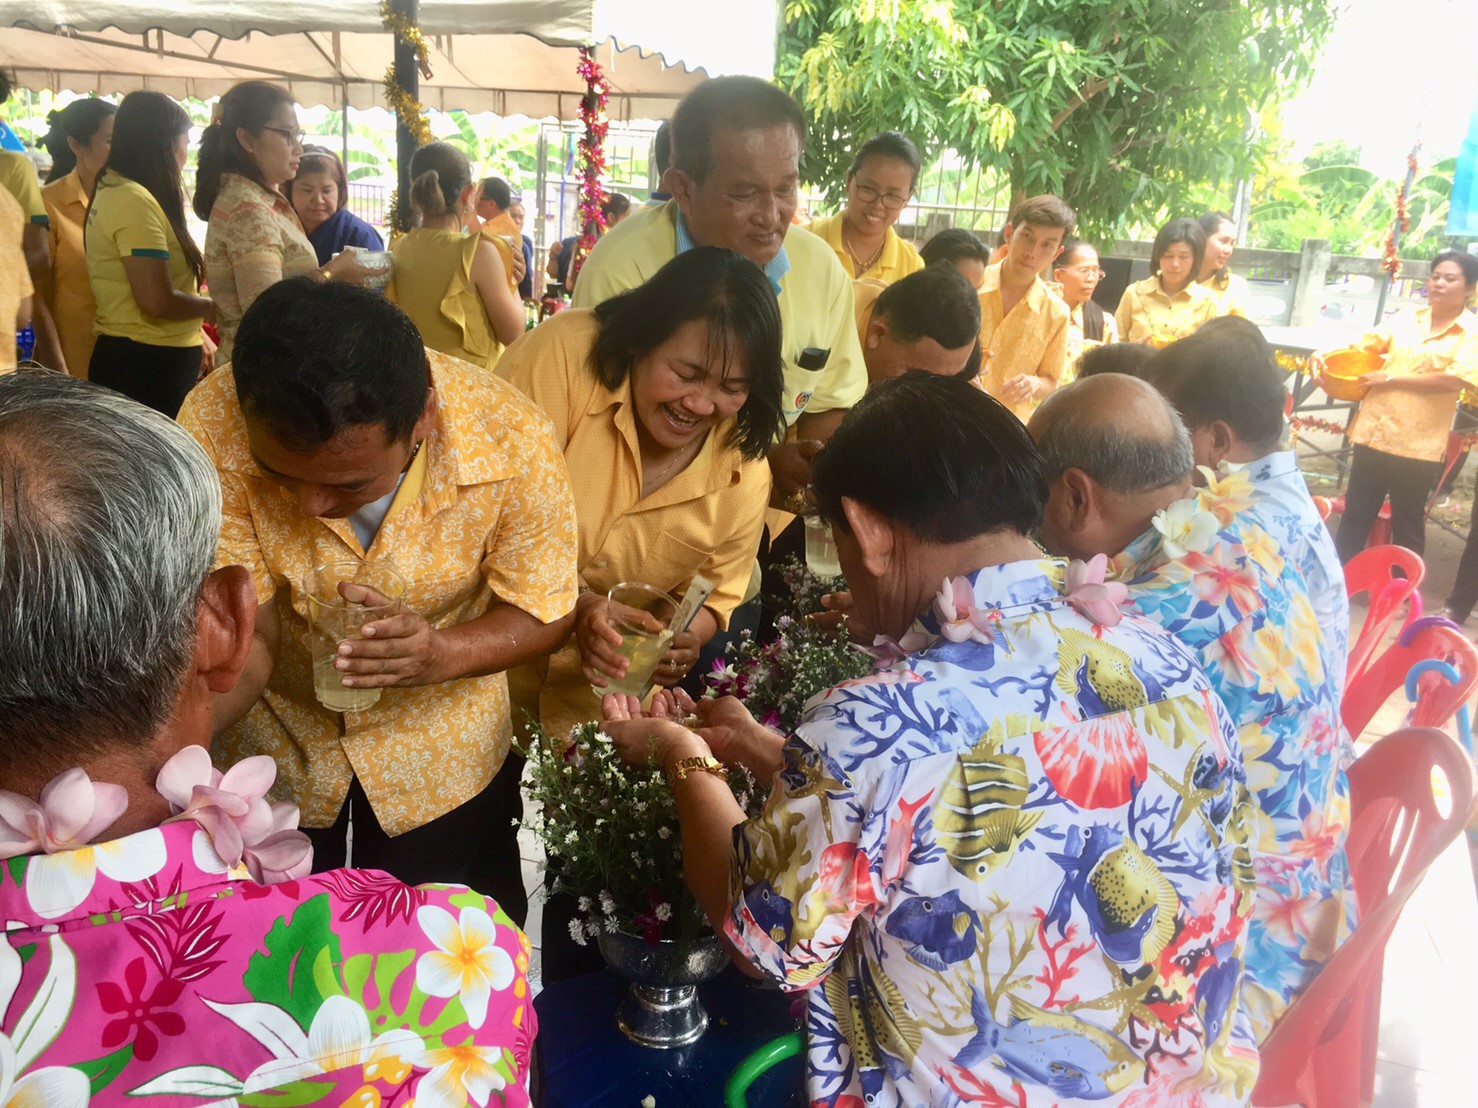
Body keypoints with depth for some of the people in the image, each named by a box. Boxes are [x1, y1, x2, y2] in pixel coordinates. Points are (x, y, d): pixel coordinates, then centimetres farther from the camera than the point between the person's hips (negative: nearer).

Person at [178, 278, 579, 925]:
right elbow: (244, 634, -26)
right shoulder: (214, 428, -30)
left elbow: (544, 612, -18)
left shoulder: (512, 444, -32)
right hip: (275, 728, 1)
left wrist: (444, 653, -37)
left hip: (441, 737, 0)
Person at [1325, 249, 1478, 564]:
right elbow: (1362, 346, 15)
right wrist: (1326, 355, -4)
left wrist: (1391, 378, -16)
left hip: (1417, 444, -4)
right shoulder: (1406, 319, 8)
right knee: (1355, 514, 13)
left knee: (1407, 525, 9)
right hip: (1373, 432, 4)